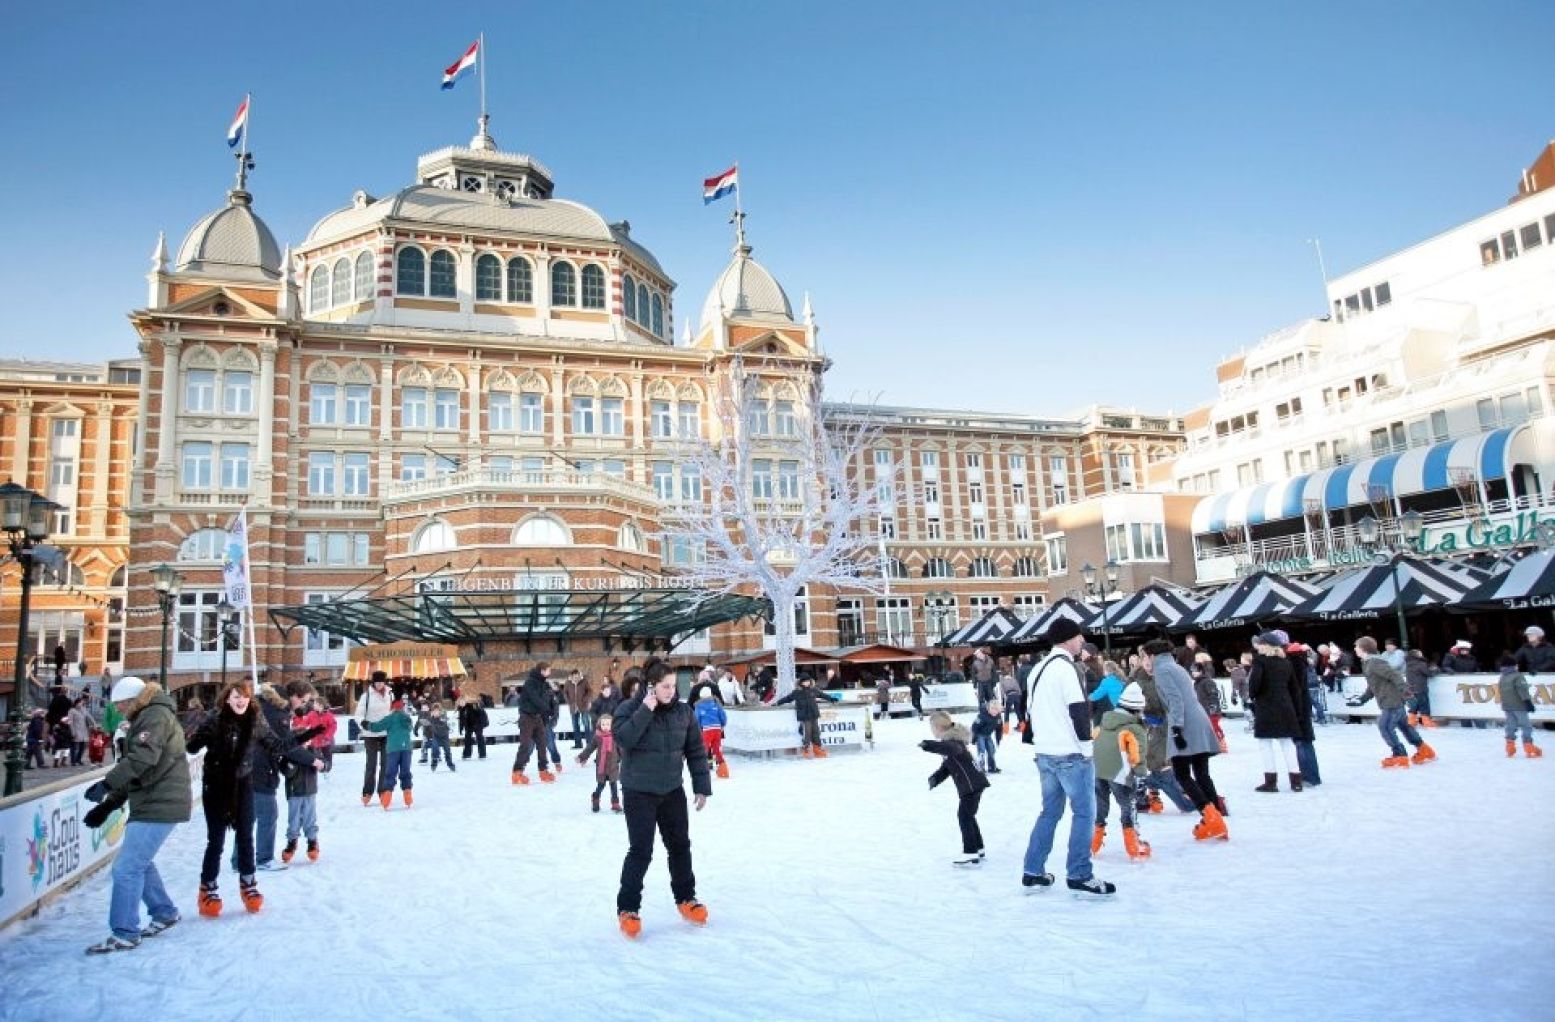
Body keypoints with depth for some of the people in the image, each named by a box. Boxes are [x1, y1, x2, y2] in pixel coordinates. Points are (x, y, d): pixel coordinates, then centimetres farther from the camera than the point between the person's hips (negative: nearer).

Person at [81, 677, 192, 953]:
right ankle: (165, 912, 32)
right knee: (139, 862, 20)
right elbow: (137, 773, 22)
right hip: (155, 803, 11)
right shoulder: (149, 718, 21)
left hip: (159, 805, -11)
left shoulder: (155, 715, -11)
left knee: (127, 868, -8)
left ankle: (125, 934, 0)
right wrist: (109, 804, 17)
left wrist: (106, 784, -31)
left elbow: (142, 759, -27)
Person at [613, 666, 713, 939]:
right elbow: (623, 738, -29)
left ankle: (686, 899, 30)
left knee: (680, 845, 12)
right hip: (639, 792, -4)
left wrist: (702, 786, 2)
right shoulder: (631, 709, -11)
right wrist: (646, 710, -30)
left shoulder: (683, 711, -2)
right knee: (641, 850, -7)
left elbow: (696, 751, 3)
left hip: (672, 791, 4)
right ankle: (627, 908, 7)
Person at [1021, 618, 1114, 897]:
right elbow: (1079, 709, -18)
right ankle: (1079, 876, 1)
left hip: (1045, 753, 9)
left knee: (1050, 810, 15)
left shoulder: (1038, 669, 15)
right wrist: (1085, 741, -7)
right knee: (1084, 812, 0)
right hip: (1071, 753, -9)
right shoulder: (1067, 666, -13)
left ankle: (1033, 872, 17)